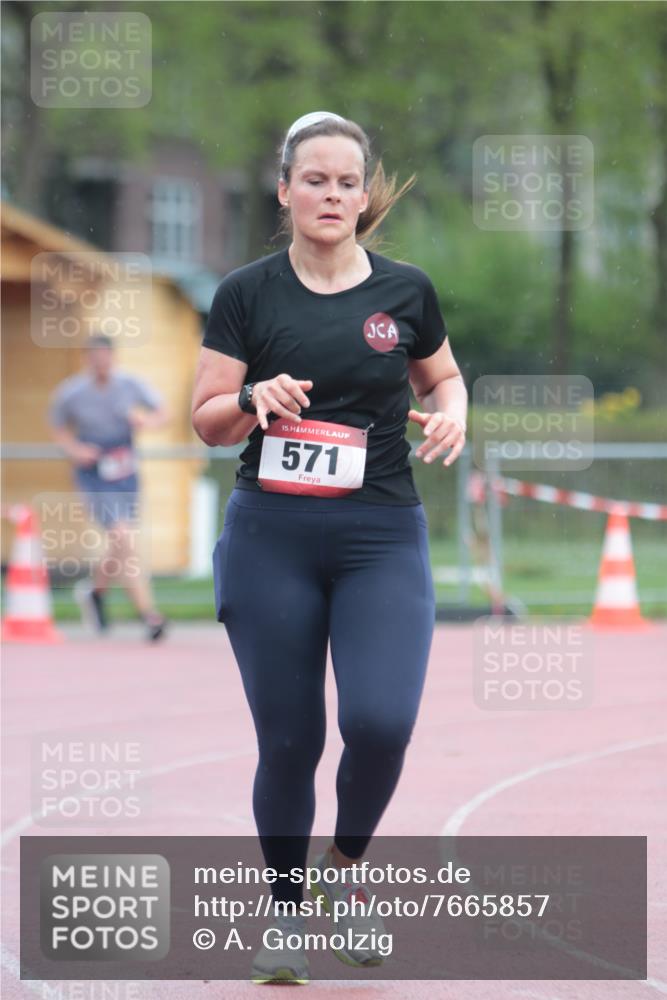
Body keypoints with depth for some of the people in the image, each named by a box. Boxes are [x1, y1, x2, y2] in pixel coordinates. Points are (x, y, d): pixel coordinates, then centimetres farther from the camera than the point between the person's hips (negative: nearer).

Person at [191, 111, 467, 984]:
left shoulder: (406, 290, 4)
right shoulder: (247, 294, 0)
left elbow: (444, 377, 20)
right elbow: (207, 421, 3)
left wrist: (449, 413, -3)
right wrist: (256, 399, -18)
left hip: (383, 539, 1)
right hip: (270, 540, 0)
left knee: (380, 720, -17)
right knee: (289, 741, 0)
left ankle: (347, 865, 12)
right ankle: (285, 913, 20)